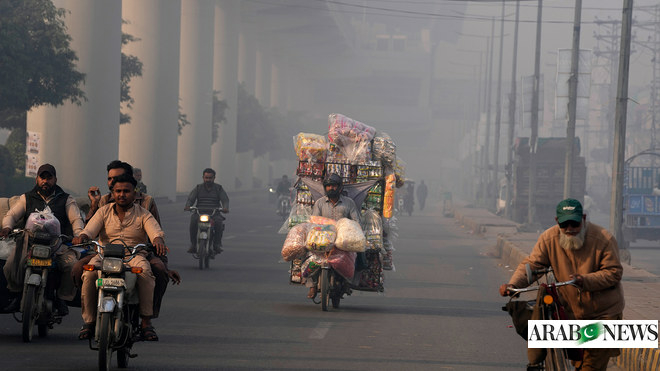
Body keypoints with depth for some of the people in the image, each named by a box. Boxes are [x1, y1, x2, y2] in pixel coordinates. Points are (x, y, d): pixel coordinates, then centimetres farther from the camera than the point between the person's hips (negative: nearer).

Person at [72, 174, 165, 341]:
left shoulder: (143, 214, 7)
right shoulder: (104, 211, 12)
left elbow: (155, 230, -11)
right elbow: (91, 228, -3)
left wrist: (158, 240, -36)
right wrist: (82, 237, -28)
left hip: (134, 255, -1)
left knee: (145, 271, -36)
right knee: (89, 274, -31)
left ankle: (146, 322, -30)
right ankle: (89, 320, -19)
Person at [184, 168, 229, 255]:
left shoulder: (219, 188, 12)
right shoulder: (198, 188, 15)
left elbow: (225, 200, 1)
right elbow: (190, 199, 6)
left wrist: (225, 208, -22)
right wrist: (187, 206, -17)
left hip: (214, 213, -1)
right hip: (200, 212, 1)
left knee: (218, 222, -34)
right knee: (193, 221, -32)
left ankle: (217, 244, -21)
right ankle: (193, 244, -24)